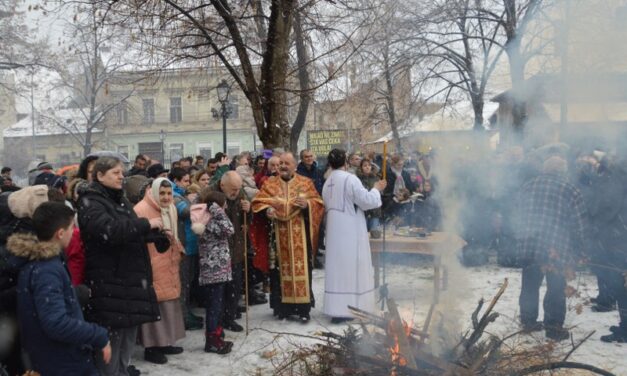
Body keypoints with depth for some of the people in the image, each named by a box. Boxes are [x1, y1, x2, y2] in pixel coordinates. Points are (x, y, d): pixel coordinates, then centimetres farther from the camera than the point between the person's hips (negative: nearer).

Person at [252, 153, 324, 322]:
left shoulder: (306, 183, 7)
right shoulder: (269, 183, 9)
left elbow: (318, 202, 4)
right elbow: (258, 202, 4)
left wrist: (307, 204, -17)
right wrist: (267, 209, -17)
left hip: (299, 235, 0)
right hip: (278, 235, 1)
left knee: (301, 268, -1)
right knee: (281, 269, 2)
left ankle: (303, 308, 6)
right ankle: (283, 306, 12)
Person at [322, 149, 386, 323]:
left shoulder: (327, 183, 8)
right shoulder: (350, 179, -13)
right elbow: (366, 201, -14)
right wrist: (376, 189, 3)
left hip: (335, 231, 7)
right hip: (351, 231, -6)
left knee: (337, 266, 9)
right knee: (352, 267, 1)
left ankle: (337, 309, 11)